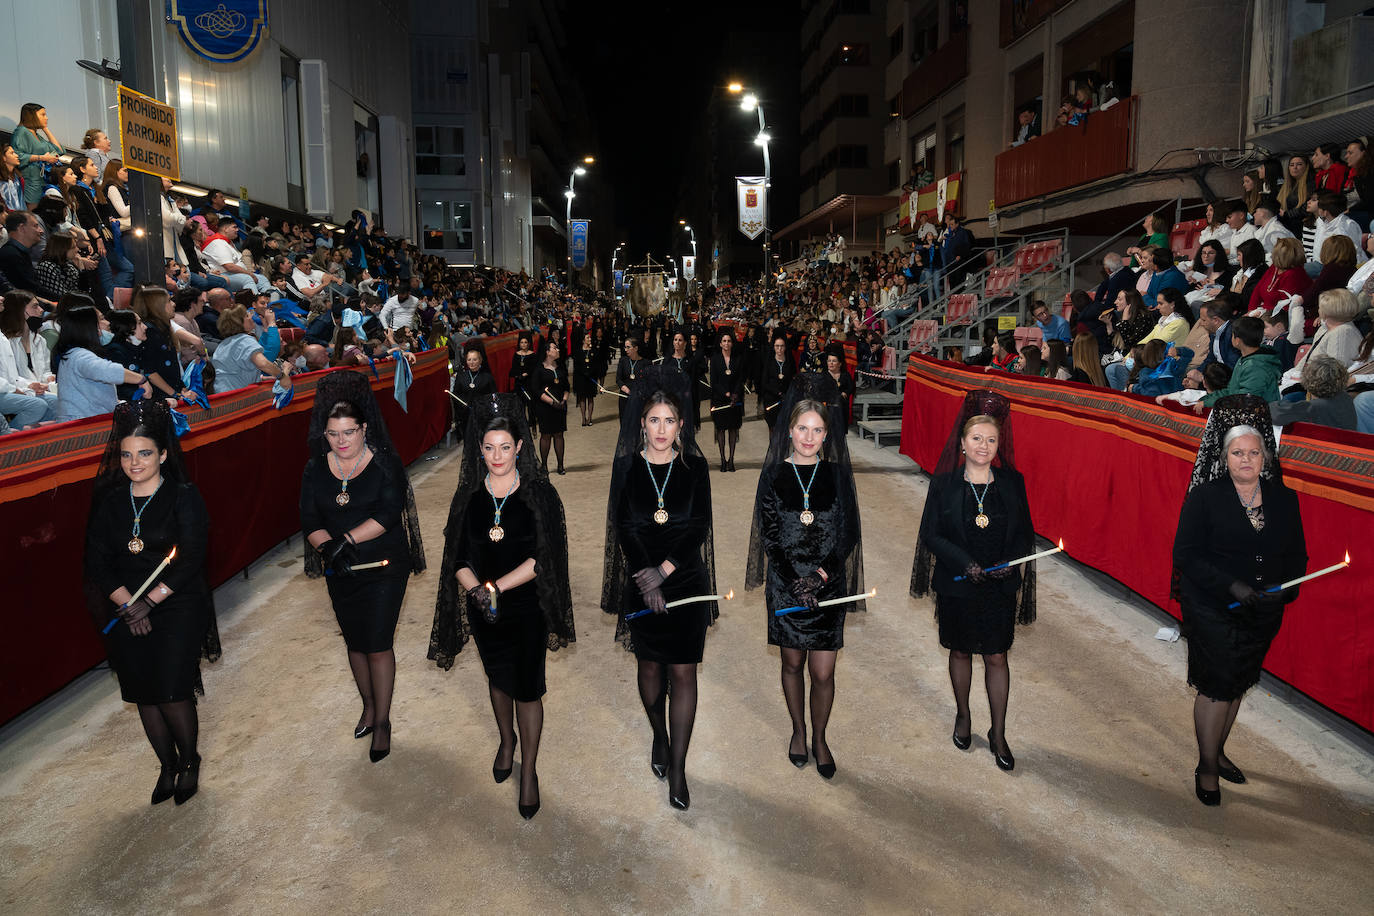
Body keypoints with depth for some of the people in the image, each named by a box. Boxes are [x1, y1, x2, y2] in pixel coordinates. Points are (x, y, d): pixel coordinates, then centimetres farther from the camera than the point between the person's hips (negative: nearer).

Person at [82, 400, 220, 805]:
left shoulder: (184, 497, -7)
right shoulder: (109, 501, 6)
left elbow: (190, 559, -12)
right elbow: (97, 562, 1)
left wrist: (149, 602, -15)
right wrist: (128, 606, -11)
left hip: (178, 607, -4)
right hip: (127, 612, 4)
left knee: (171, 692, -9)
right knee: (143, 695, 7)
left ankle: (190, 760, 17)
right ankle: (168, 766, 26)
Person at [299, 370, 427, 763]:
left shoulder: (386, 463, -10)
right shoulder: (316, 470, 2)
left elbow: (389, 512, -19)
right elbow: (310, 520, -5)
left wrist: (347, 539, -27)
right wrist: (327, 546, -24)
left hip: (384, 568, -4)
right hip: (341, 572, 4)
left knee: (377, 645, -2)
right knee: (355, 643, 17)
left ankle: (382, 721, 14)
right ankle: (369, 705, 39)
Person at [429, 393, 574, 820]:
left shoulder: (540, 494, -13)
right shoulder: (469, 496, -4)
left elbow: (544, 558, -17)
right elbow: (459, 559, -4)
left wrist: (497, 586, -23)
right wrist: (477, 592, -23)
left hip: (528, 608, -3)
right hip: (484, 610, 3)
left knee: (528, 688, 2)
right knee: (498, 679, 22)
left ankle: (528, 770, 21)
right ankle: (506, 740, 48)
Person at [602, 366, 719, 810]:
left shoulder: (695, 466, -1)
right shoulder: (626, 466, 0)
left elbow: (700, 527, -5)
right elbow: (623, 526, -5)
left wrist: (663, 570, -14)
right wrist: (646, 580, -14)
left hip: (687, 580, -1)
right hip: (641, 580, 1)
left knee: (683, 672, -2)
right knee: (650, 666, 12)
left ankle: (677, 769, 4)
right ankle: (659, 737, 36)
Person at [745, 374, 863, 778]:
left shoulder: (837, 474, 0)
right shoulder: (775, 475, -2)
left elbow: (849, 532, 0)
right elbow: (769, 534, -4)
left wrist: (823, 572, -13)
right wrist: (796, 580, -14)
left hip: (829, 584, 0)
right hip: (786, 583, 0)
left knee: (823, 672, 2)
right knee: (793, 663, 14)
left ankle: (820, 738, 25)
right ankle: (798, 731, 35)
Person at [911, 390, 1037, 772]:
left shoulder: (1012, 482, -3)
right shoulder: (944, 483, -8)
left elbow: (1024, 535, 2)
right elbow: (931, 535, -7)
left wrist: (1009, 562, -16)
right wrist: (966, 562, -18)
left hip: (1000, 586, 1)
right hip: (957, 585, 0)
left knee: (996, 657, 8)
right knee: (961, 652, 16)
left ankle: (998, 733, 22)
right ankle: (963, 715, 39)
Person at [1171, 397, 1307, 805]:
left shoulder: (1284, 499, 2)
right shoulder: (1205, 496, -11)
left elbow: (1297, 555, 6)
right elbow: (1186, 554, -15)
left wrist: (1284, 587, -13)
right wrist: (1233, 586, -23)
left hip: (1262, 615, 5)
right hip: (1213, 611, -4)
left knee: (1238, 684, 17)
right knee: (1218, 686, -1)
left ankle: (1217, 750, 37)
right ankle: (1207, 768, 16)